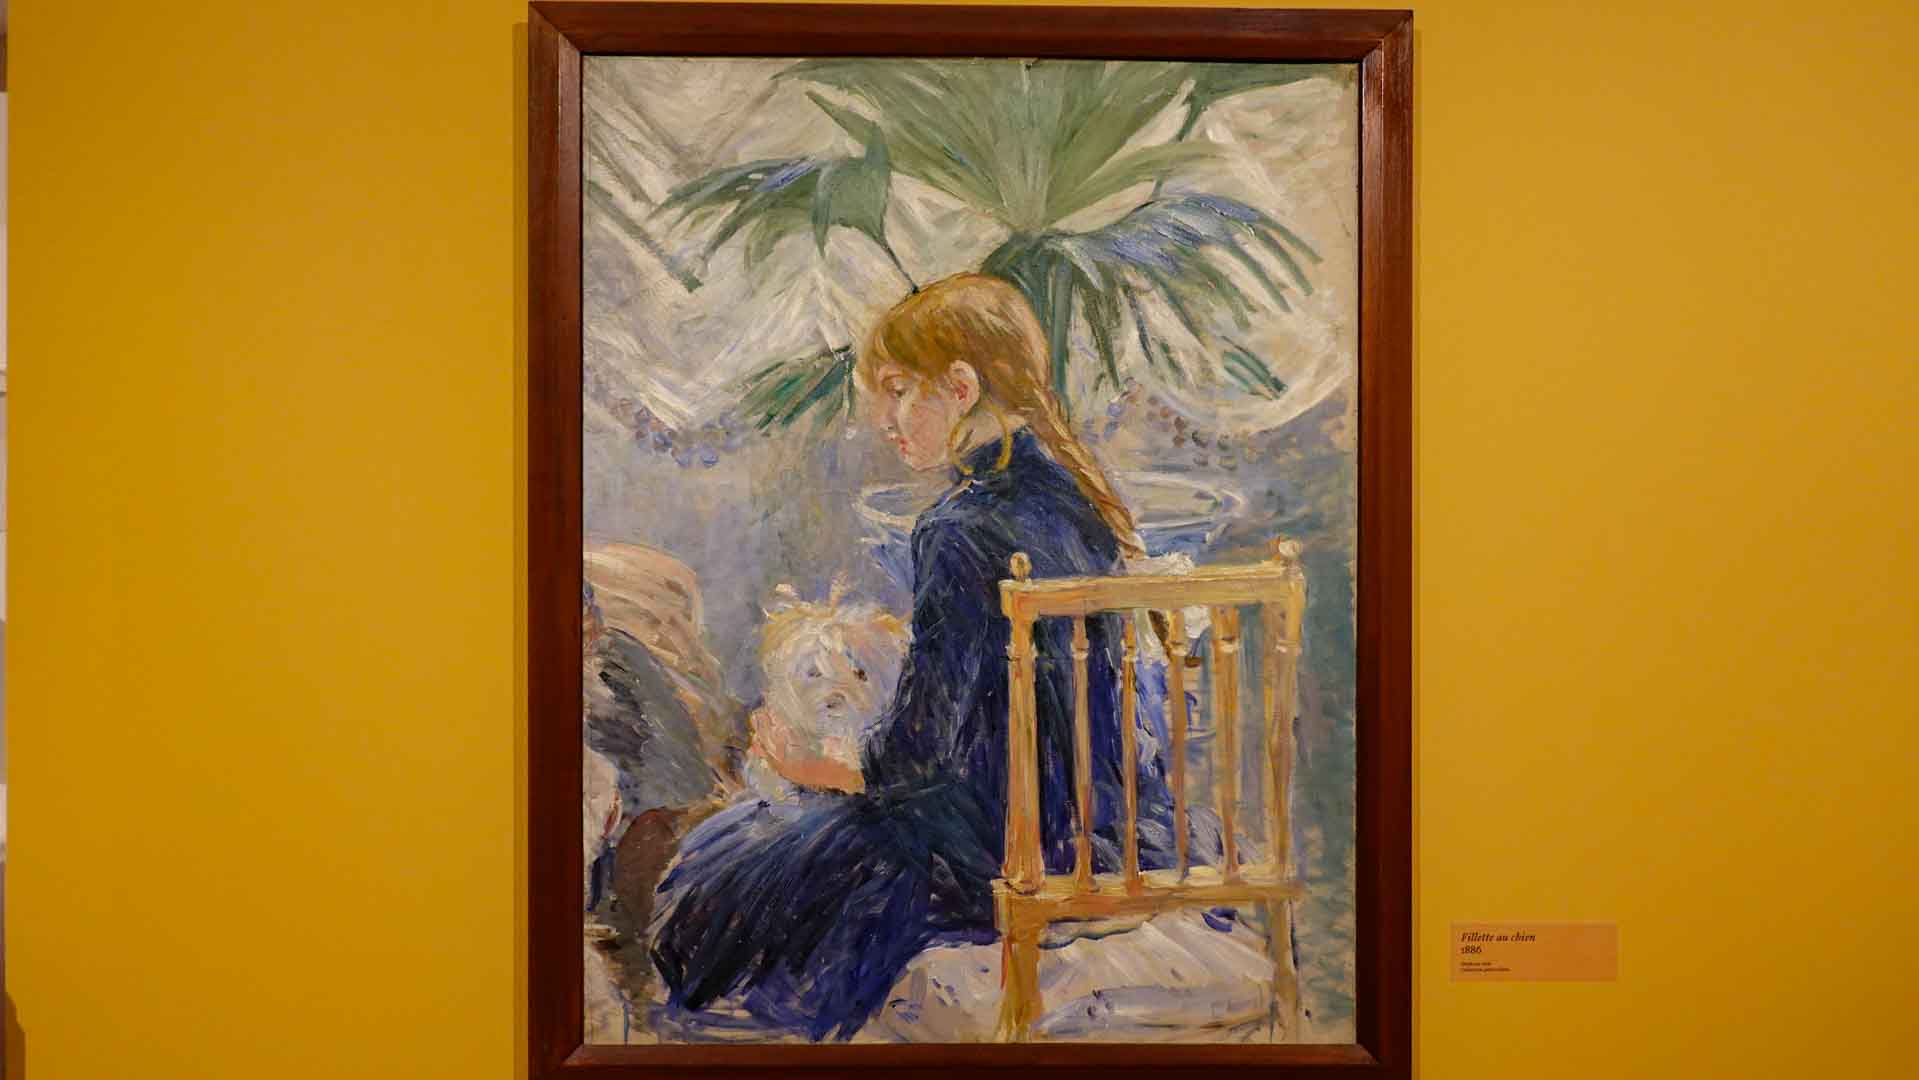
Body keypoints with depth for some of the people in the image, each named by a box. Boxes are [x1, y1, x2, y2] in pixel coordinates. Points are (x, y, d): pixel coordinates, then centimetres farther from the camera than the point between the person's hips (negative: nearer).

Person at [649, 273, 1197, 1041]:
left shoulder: (962, 532, -24)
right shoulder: (1072, 493, 2)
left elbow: (918, 756, -20)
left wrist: (811, 767, -2)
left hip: (1022, 850, -8)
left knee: (722, 875, 10)